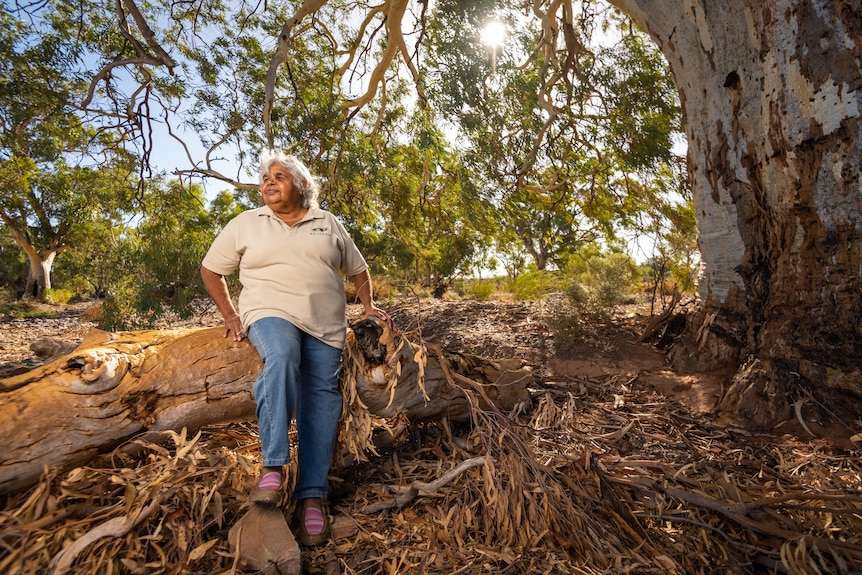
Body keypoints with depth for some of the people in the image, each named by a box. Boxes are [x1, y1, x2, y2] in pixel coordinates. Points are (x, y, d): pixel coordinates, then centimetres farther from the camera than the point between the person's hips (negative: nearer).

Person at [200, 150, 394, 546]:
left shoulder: (327, 223, 16)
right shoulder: (245, 223, 12)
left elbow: (357, 269, 22)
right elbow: (210, 269, 17)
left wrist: (369, 306, 7)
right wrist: (229, 315, 8)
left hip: (325, 324, 2)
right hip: (270, 313, -2)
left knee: (322, 398, -10)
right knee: (281, 356, -35)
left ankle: (312, 495, -7)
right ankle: (273, 467, -34)